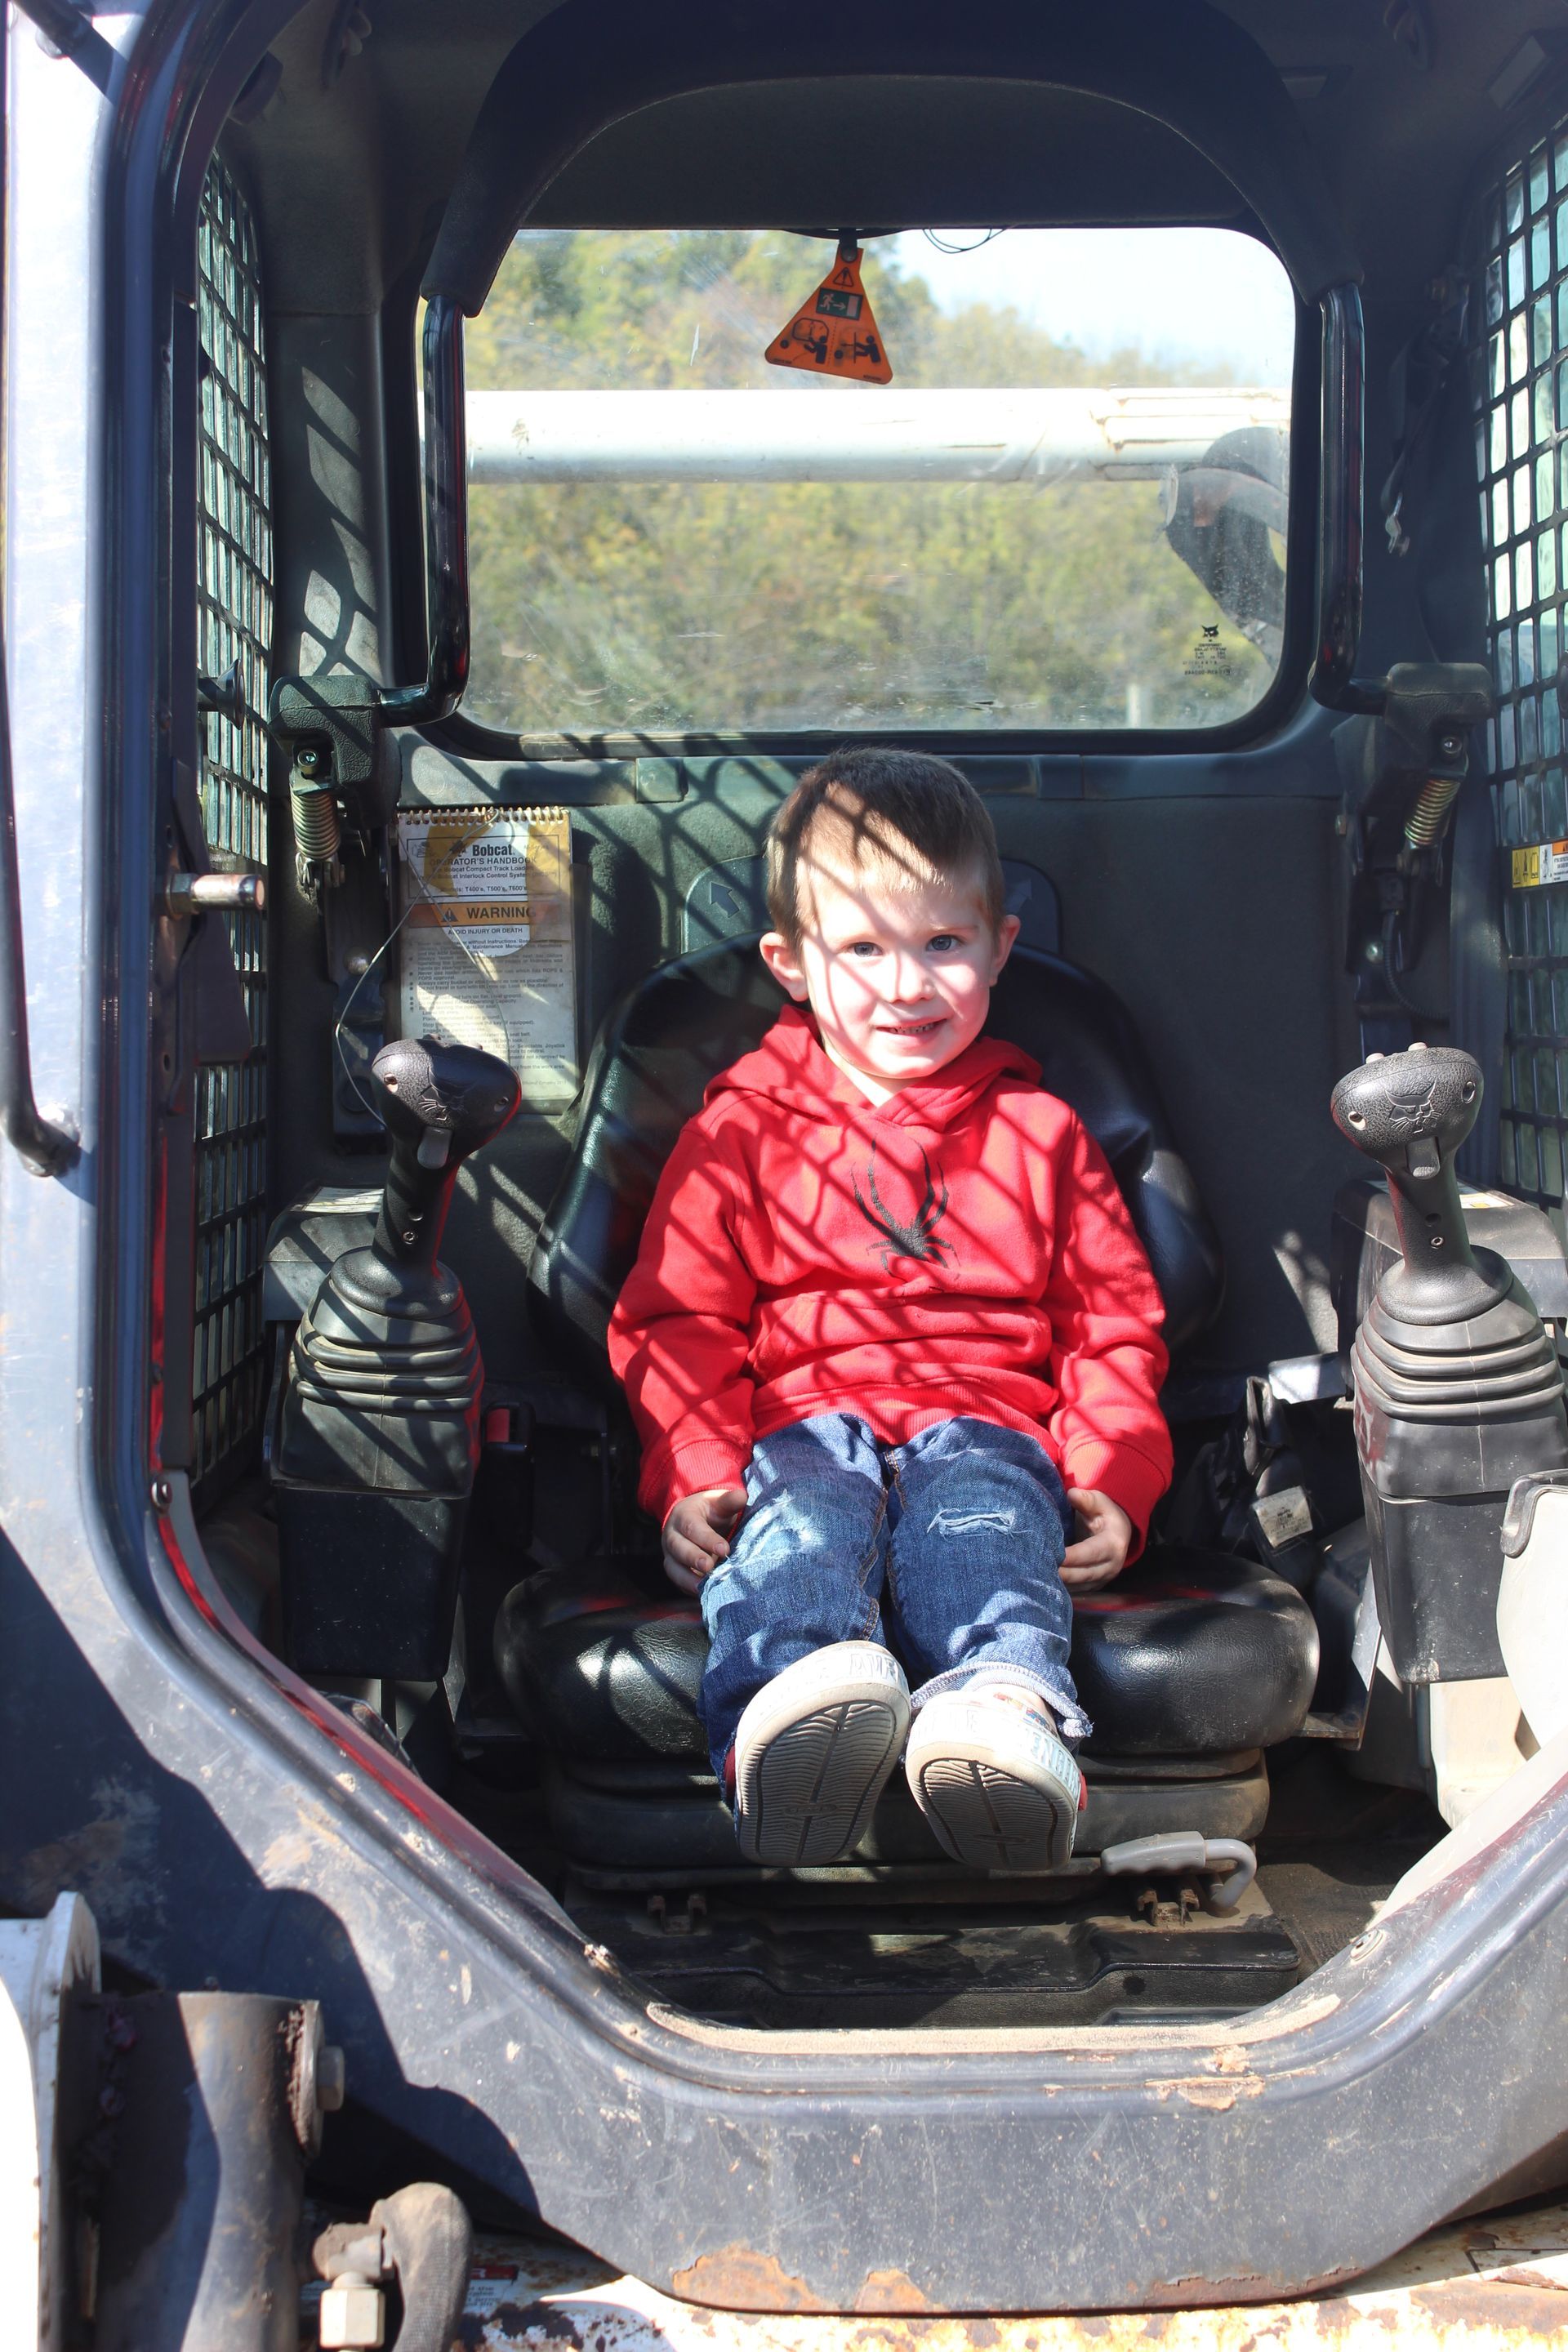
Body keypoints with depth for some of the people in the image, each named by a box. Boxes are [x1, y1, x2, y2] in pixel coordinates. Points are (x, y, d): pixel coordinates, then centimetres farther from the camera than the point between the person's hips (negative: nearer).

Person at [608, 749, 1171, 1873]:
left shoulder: (1041, 1134, 20)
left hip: (986, 1421, 0)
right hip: (804, 1418, 0)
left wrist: (1115, 1477, 1)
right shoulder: (744, 1128, 16)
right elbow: (676, 1320, 12)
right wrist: (693, 1476, -6)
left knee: (984, 1515, -36)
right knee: (798, 1514, -36)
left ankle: (1008, 1706, -66)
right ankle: (793, 1701, -67)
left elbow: (1115, 1323, 20)